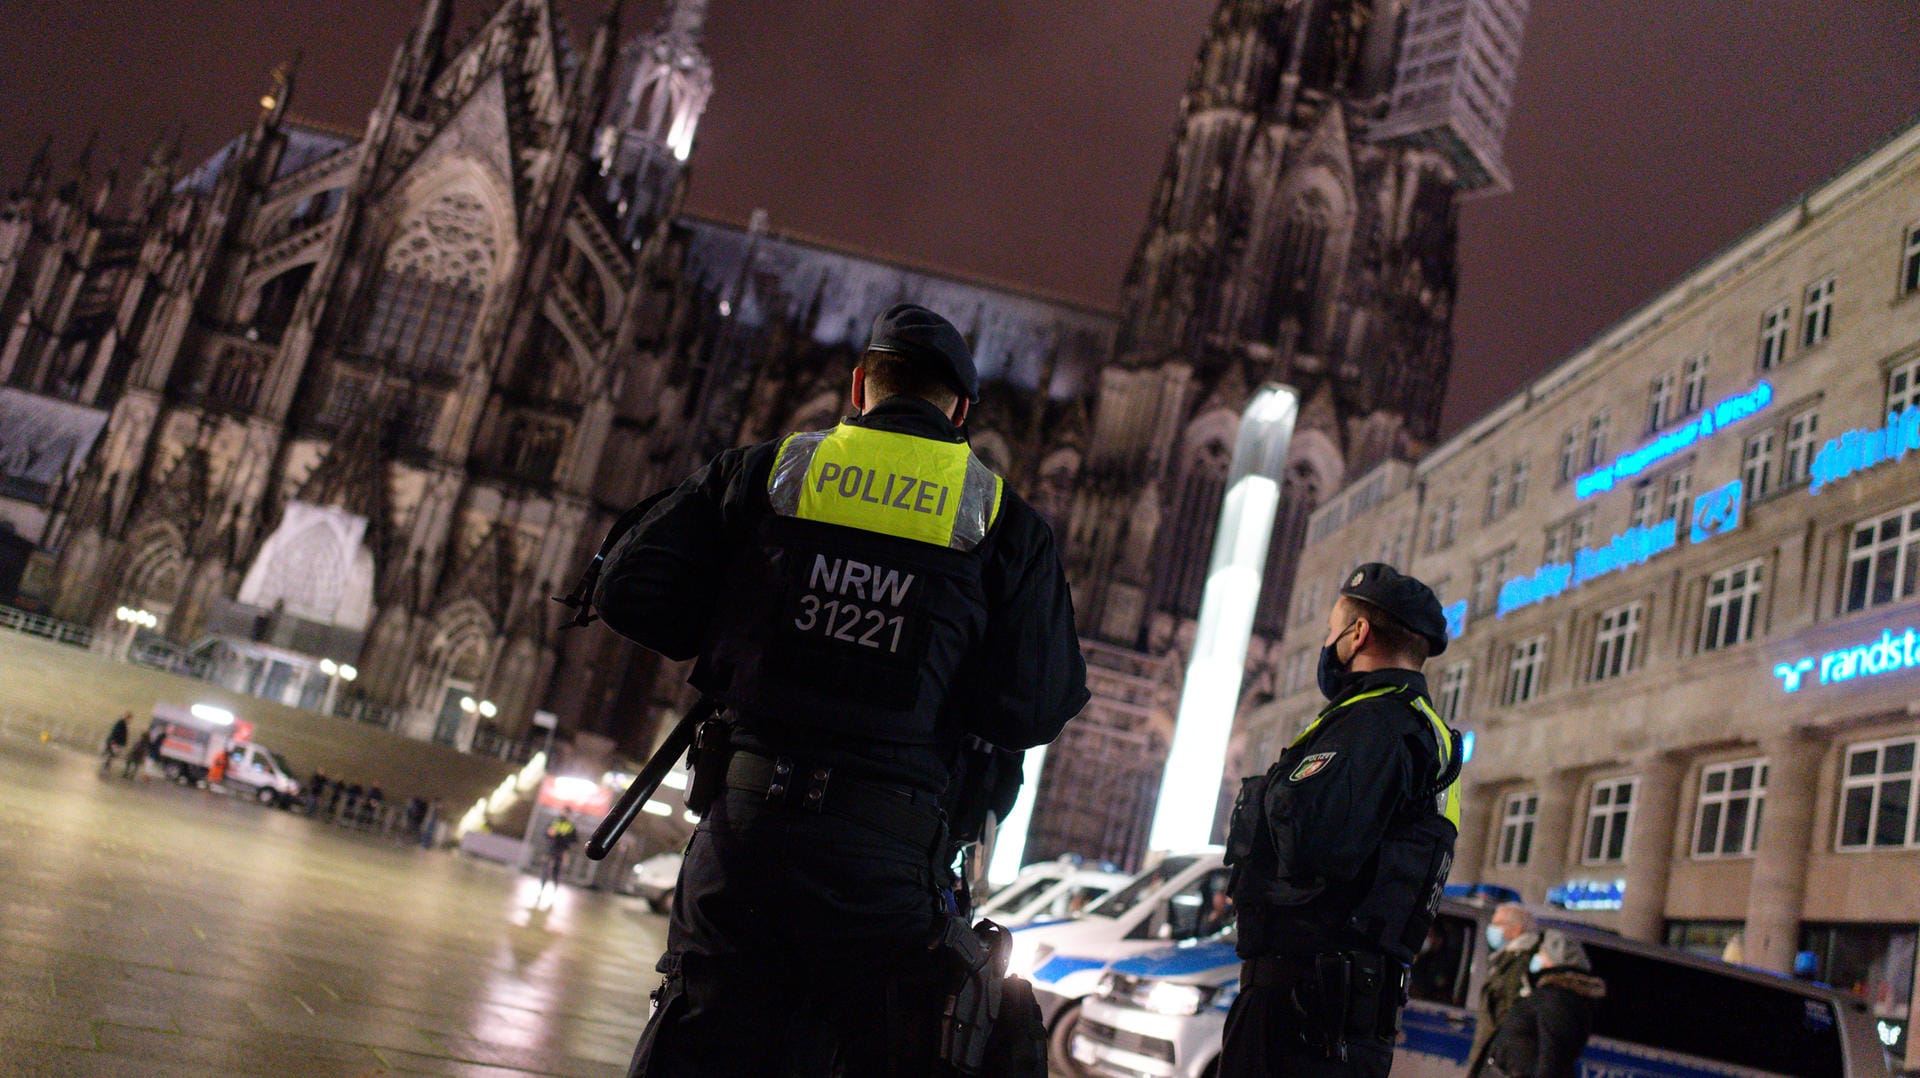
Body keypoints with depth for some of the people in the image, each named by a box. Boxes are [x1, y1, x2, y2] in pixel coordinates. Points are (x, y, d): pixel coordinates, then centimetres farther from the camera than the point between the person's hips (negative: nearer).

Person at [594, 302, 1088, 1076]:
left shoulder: (766, 470, 7)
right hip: (884, 849, -1)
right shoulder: (1004, 521, 4)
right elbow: (1032, 713, -3)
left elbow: (630, 591, 5)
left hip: (743, 818, 2)